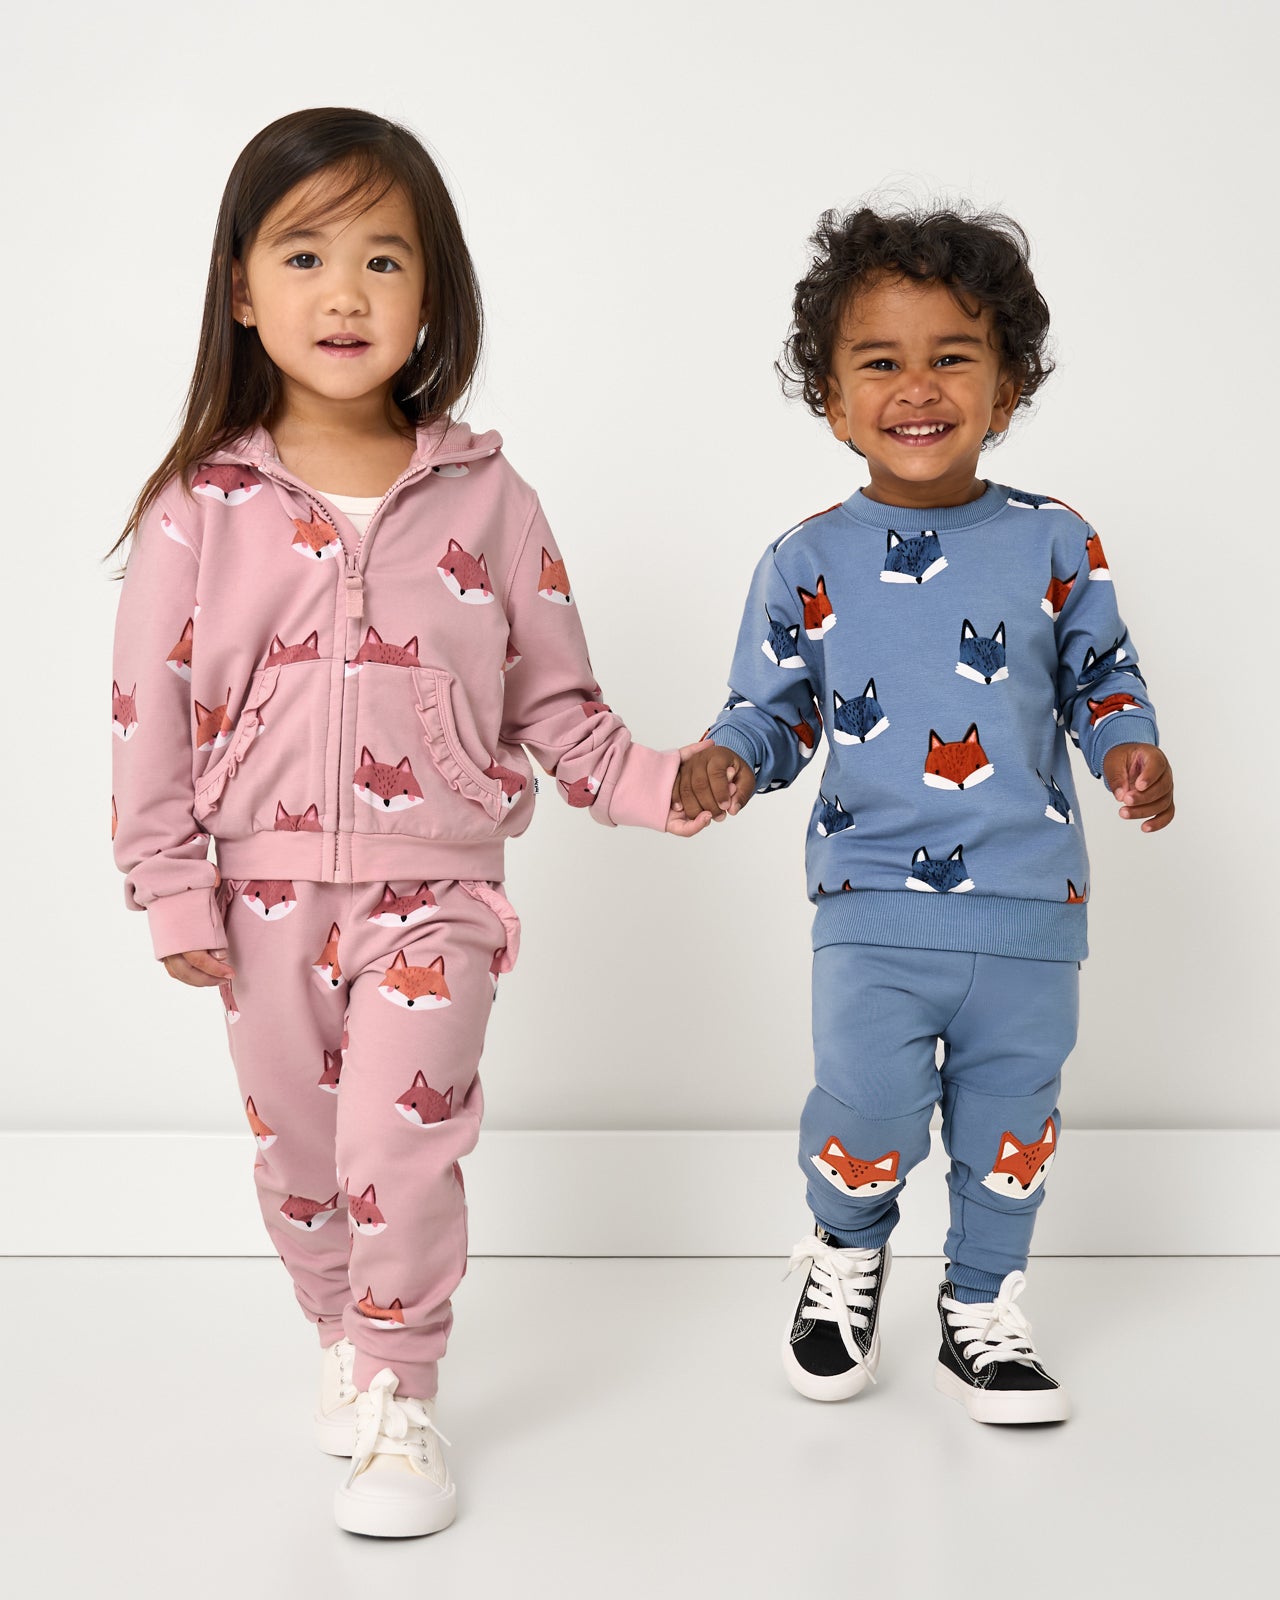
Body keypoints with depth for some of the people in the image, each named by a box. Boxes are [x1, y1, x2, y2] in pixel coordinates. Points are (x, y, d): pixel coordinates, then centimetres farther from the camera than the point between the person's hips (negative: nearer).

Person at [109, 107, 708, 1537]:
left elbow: (553, 699, 4)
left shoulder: (485, 498, -2)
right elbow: (149, 709, -1)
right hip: (269, 892, 2)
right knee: (297, 1157, 13)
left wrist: (649, 785, -8)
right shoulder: (203, 504, -4)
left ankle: (400, 1406, 7)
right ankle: (343, 1343, 38)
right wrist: (172, 887, -4)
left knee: (401, 1146, -11)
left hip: (436, 884, -1)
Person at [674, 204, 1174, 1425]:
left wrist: (1128, 748, -9)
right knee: (868, 1110, -10)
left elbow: (1101, 678, 11)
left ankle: (981, 1312, 34)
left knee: (1008, 1121, 11)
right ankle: (845, 1254, 24)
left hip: (1030, 908, 2)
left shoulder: (1054, 547, 2)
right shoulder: (805, 564, 1)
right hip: (874, 903, -1)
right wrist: (729, 763, -14)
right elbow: (771, 708, 7)